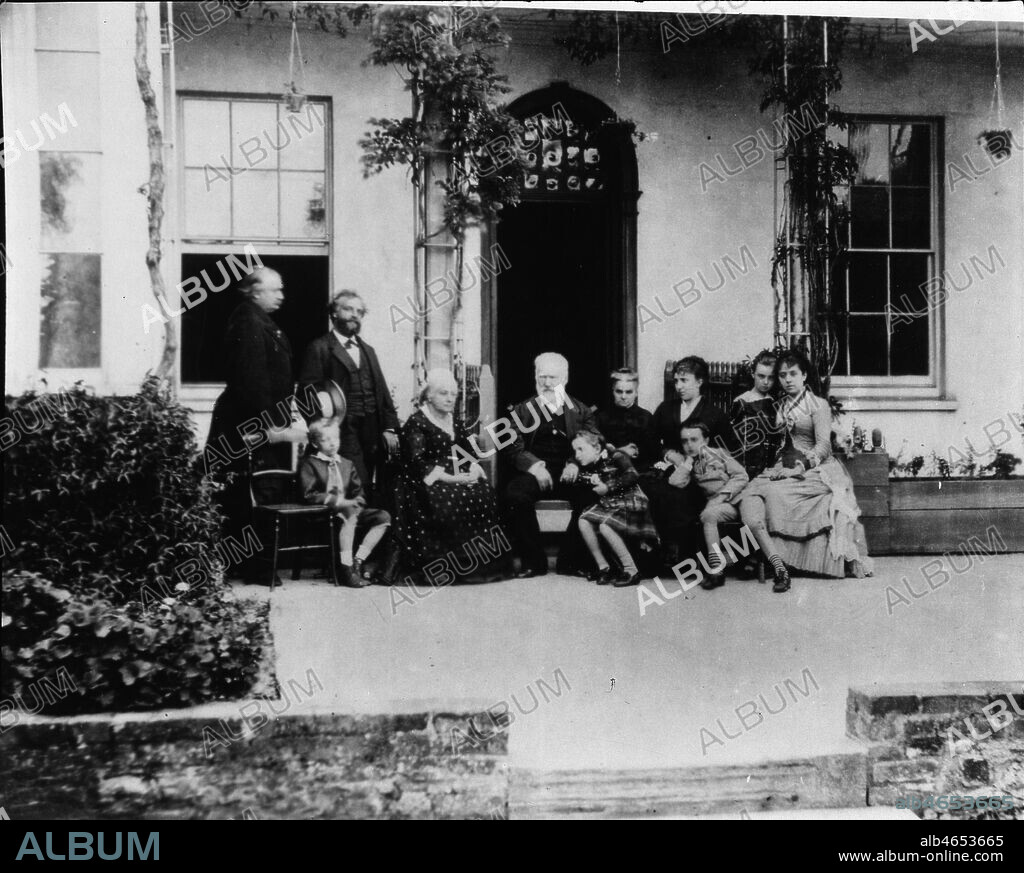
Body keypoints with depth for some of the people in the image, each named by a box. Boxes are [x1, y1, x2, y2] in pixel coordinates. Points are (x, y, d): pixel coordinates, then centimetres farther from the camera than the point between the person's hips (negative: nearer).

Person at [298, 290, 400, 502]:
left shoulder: (368, 350, 22)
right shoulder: (320, 349, 1)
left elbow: (383, 391, 18)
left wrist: (390, 427, 6)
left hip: (374, 435, 6)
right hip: (344, 434, -6)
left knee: (370, 493, 2)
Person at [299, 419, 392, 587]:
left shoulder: (347, 464, 20)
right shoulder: (309, 464, 1)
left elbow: (358, 491, 16)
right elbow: (309, 494, -10)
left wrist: (357, 501, -9)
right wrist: (337, 501, -18)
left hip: (348, 508, 7)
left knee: (383, 517, -11)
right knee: (349, 514, -38)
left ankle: (358, 560, -10)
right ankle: (347, 568, -36)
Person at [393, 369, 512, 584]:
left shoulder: (454, 422, 20)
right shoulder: (416, 423, -2)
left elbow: (469, 452, 20)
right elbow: (416, 463, -13)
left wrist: (473, 469, -5)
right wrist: (449, 477, -21)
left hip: (458, 479, 6)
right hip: (426, 482, -6)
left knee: (484, 493, -23)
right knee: (453, 501, -35)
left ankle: (487, 561, -20)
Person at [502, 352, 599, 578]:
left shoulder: (581, 411, 18)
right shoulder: (522, 411, 16)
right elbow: (512, 447, 3)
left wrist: (576, 464, -15)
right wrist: (534, 465, -15)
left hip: (569, 474, 0)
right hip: (535, 474, 0)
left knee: (590, 496, -32)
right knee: (515, 494, -33)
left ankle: (569, 561, -15)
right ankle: (534, 561, -19)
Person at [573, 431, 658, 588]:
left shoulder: (615, 457, -14)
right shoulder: (586, 468, 7)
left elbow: (632, 476, -22)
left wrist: (608, 488, -20)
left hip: (629, 502, -8)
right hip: (607, 504, 8)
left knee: (605, 526, -29)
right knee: (583, 521, -12)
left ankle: (632, 571, -22)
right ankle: (603, 567, -4)